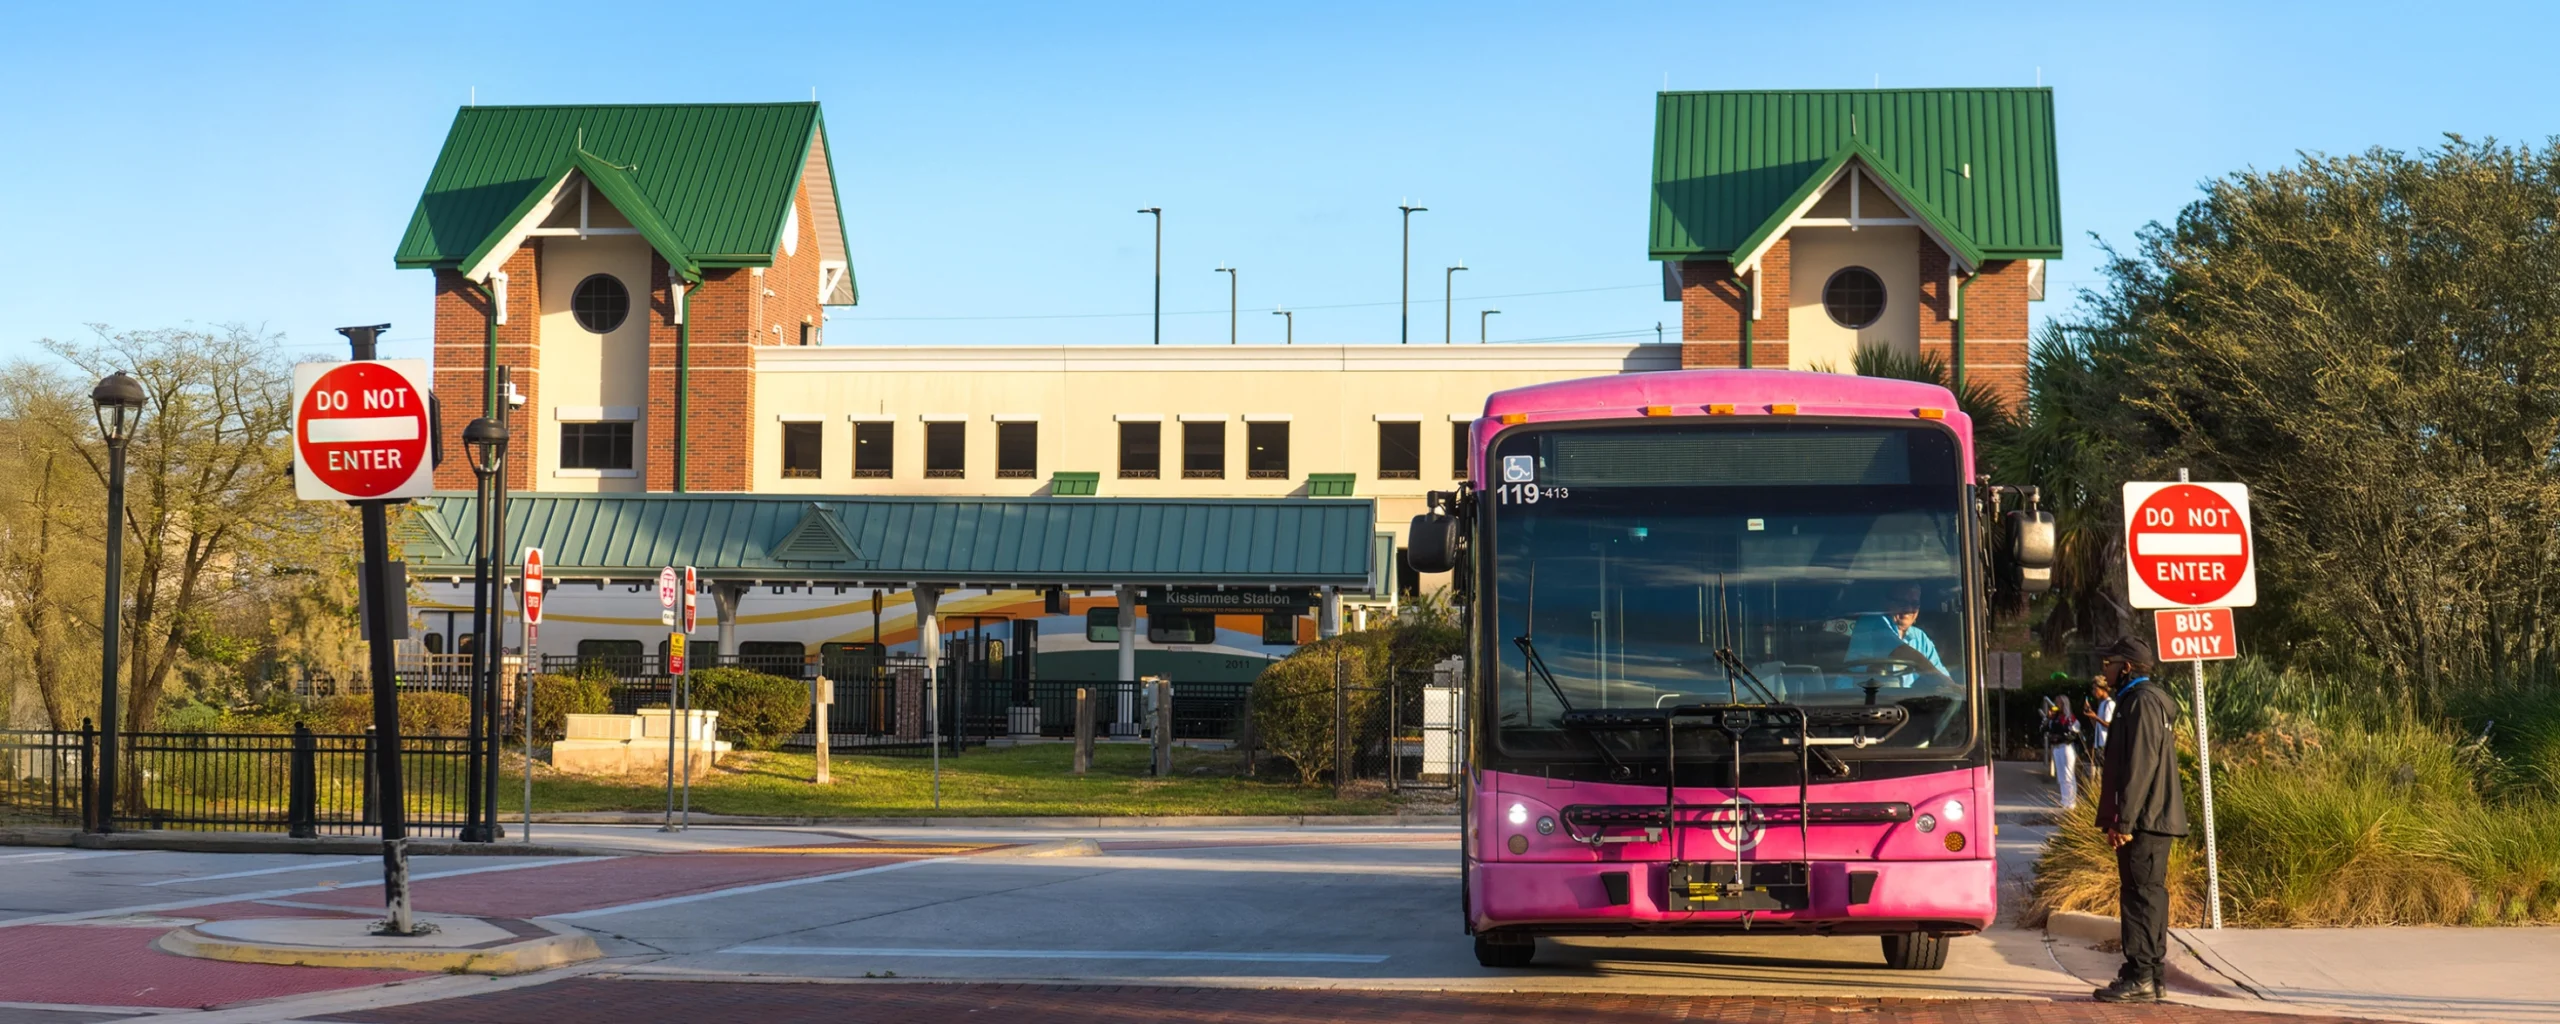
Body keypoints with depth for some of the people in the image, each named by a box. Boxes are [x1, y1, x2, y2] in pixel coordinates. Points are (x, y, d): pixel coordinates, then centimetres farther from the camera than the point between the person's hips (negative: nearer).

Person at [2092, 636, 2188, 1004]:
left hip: (2145, 821, -11)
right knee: (2147, 895, 12)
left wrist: (2124, 820, -21)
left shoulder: (2142, 701, -13)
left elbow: (2140, 766, -20)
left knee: (2141, 895, -10)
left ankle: (2140, 978, -11)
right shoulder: (2146, 699, 20)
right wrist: (2121, 818, 22)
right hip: (2153, 820, 11)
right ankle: (2145, 975, 16)